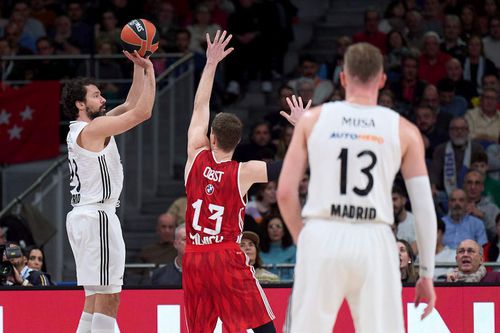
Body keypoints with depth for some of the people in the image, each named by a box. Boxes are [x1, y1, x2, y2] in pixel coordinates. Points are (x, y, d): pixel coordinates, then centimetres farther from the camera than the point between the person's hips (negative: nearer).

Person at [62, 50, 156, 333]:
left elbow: (130, 105, 22)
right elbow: (142, 112, -15)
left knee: (96, 296, 12)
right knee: (109, 296, -11)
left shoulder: (82, 129, 16)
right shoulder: (93, 128, -12)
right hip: (97, 216, -10)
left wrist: (139, 68, 17)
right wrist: (149, 71, -7)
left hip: (82, 215, 10)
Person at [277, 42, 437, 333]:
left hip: (321, 237, 0)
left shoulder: (313, 119, 8)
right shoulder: (404, 131, 6)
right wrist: (427, 274, 10)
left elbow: (285, 192, 4)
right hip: (374, 243, 0)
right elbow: (424, 207, 4)